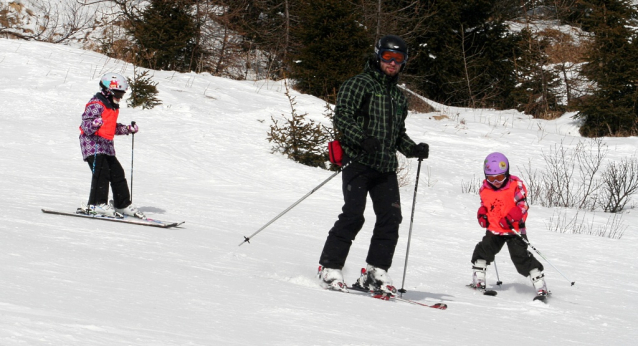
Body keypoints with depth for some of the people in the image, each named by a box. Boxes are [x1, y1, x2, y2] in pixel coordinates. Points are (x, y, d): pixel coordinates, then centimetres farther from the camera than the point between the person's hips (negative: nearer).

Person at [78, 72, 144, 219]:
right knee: (101, 172, -19)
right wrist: (95, 124, -40)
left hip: (107, 146, 9)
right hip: (93, 143, -9)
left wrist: (128, 129, 25)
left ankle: (123, 204, 17)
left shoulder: (113, 107, 19)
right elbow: (86, 125, -20)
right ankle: (97, 203, -20)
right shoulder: (96, 105, -12)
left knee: (117, 173, 9)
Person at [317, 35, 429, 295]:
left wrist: (413, 149, 9)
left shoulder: (398, 96, 23)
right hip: (358, 161, -6)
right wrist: (363, 139, -25)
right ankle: (329, 268, -7)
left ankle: (375, 272, 4)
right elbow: (341, 117, -9)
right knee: (353, 215, -14)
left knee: (391, 217, -3)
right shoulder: (359, 84, 1)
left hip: (386, 167, 7)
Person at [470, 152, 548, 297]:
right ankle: (478, 281, 11)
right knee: (483, 250, -6)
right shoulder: (485, 188, 3)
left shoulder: (515, 185, -12)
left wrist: (510, 217, -26)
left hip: (514, 229, -5)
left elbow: (522, 206, -13)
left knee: (521, 256, -13)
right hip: (494, 229, 5)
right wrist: (482, 215, -1)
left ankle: (539, 284, -8)